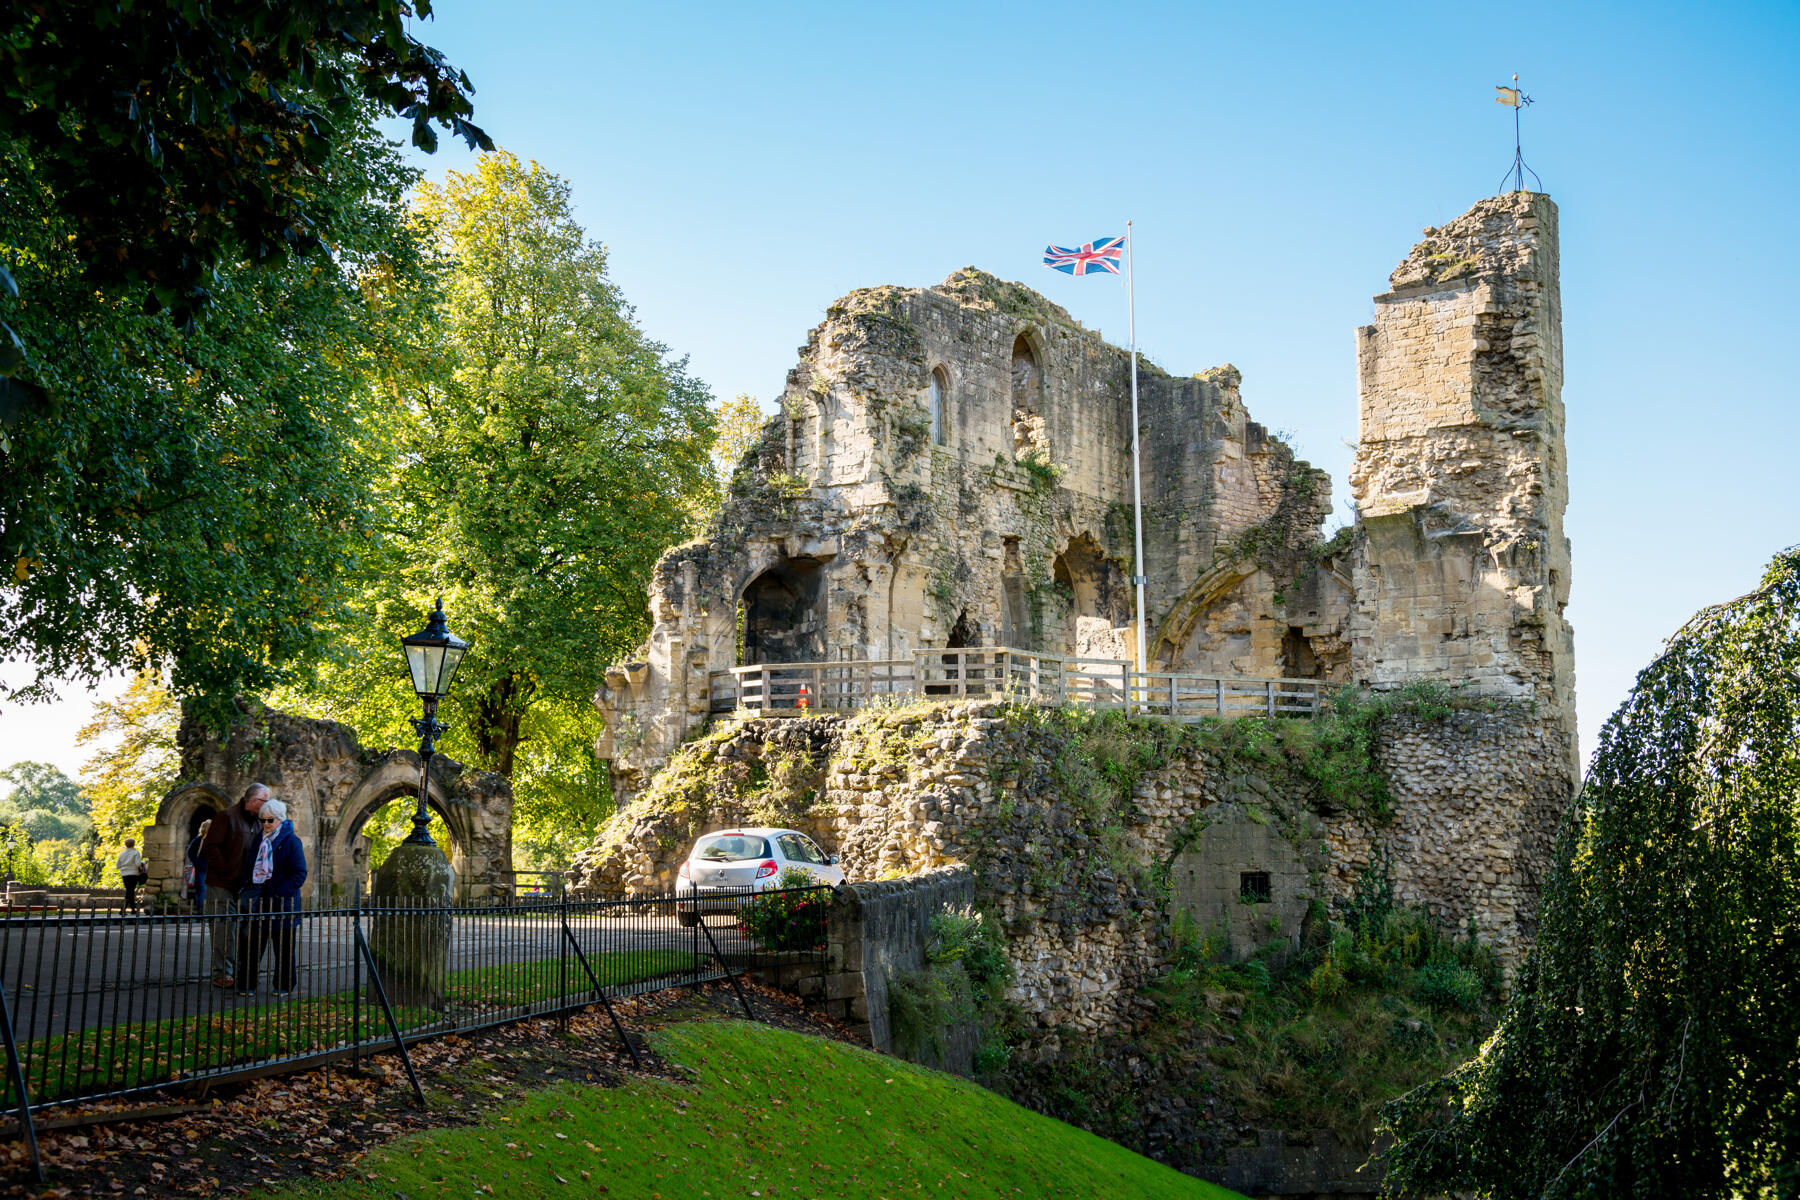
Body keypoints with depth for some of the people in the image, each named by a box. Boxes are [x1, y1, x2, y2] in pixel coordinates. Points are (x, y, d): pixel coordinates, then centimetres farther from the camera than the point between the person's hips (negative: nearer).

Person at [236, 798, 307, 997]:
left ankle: (283, 986, 13)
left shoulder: (291, 841, -5)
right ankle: (247, 984, 8)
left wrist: (280, 892, -18)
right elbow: (252, 868, 22)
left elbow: (300, 873, -9)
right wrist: (244, 887, 5)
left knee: (283, 946, 3)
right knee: (252, 943, 1)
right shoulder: (260, 841, 13)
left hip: (282, 903, -5)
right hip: (259, 900, 5)